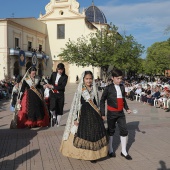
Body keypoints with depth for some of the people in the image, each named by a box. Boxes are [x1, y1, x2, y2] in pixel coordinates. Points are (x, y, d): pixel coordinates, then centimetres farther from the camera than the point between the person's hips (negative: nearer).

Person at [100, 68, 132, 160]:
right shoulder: (109, 88, -9)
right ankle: (110, 150, 27)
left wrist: (127, 108, 5)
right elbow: (102, 100, -5)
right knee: (111, 131, 11)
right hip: (111, 113, -4)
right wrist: (103, 113, -7)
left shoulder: (122, 87, 4)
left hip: (121, 113, 4)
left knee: (124, 131, 3)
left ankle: (124, 151, 16)